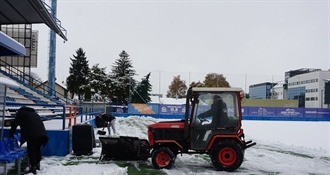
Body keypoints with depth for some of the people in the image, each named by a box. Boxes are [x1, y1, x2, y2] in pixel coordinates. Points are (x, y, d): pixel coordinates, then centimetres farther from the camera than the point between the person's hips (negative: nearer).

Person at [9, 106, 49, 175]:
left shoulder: (21, 112, 15)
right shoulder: (34, 113, 34)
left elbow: (14, 124, 13)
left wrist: (11, 134, 23)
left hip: (32, 134, -7)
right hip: (41, 133, 7)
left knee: (31, 150, 0)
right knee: (37, 149, 21)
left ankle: (33, 168, -3)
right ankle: (37, 164, 30)